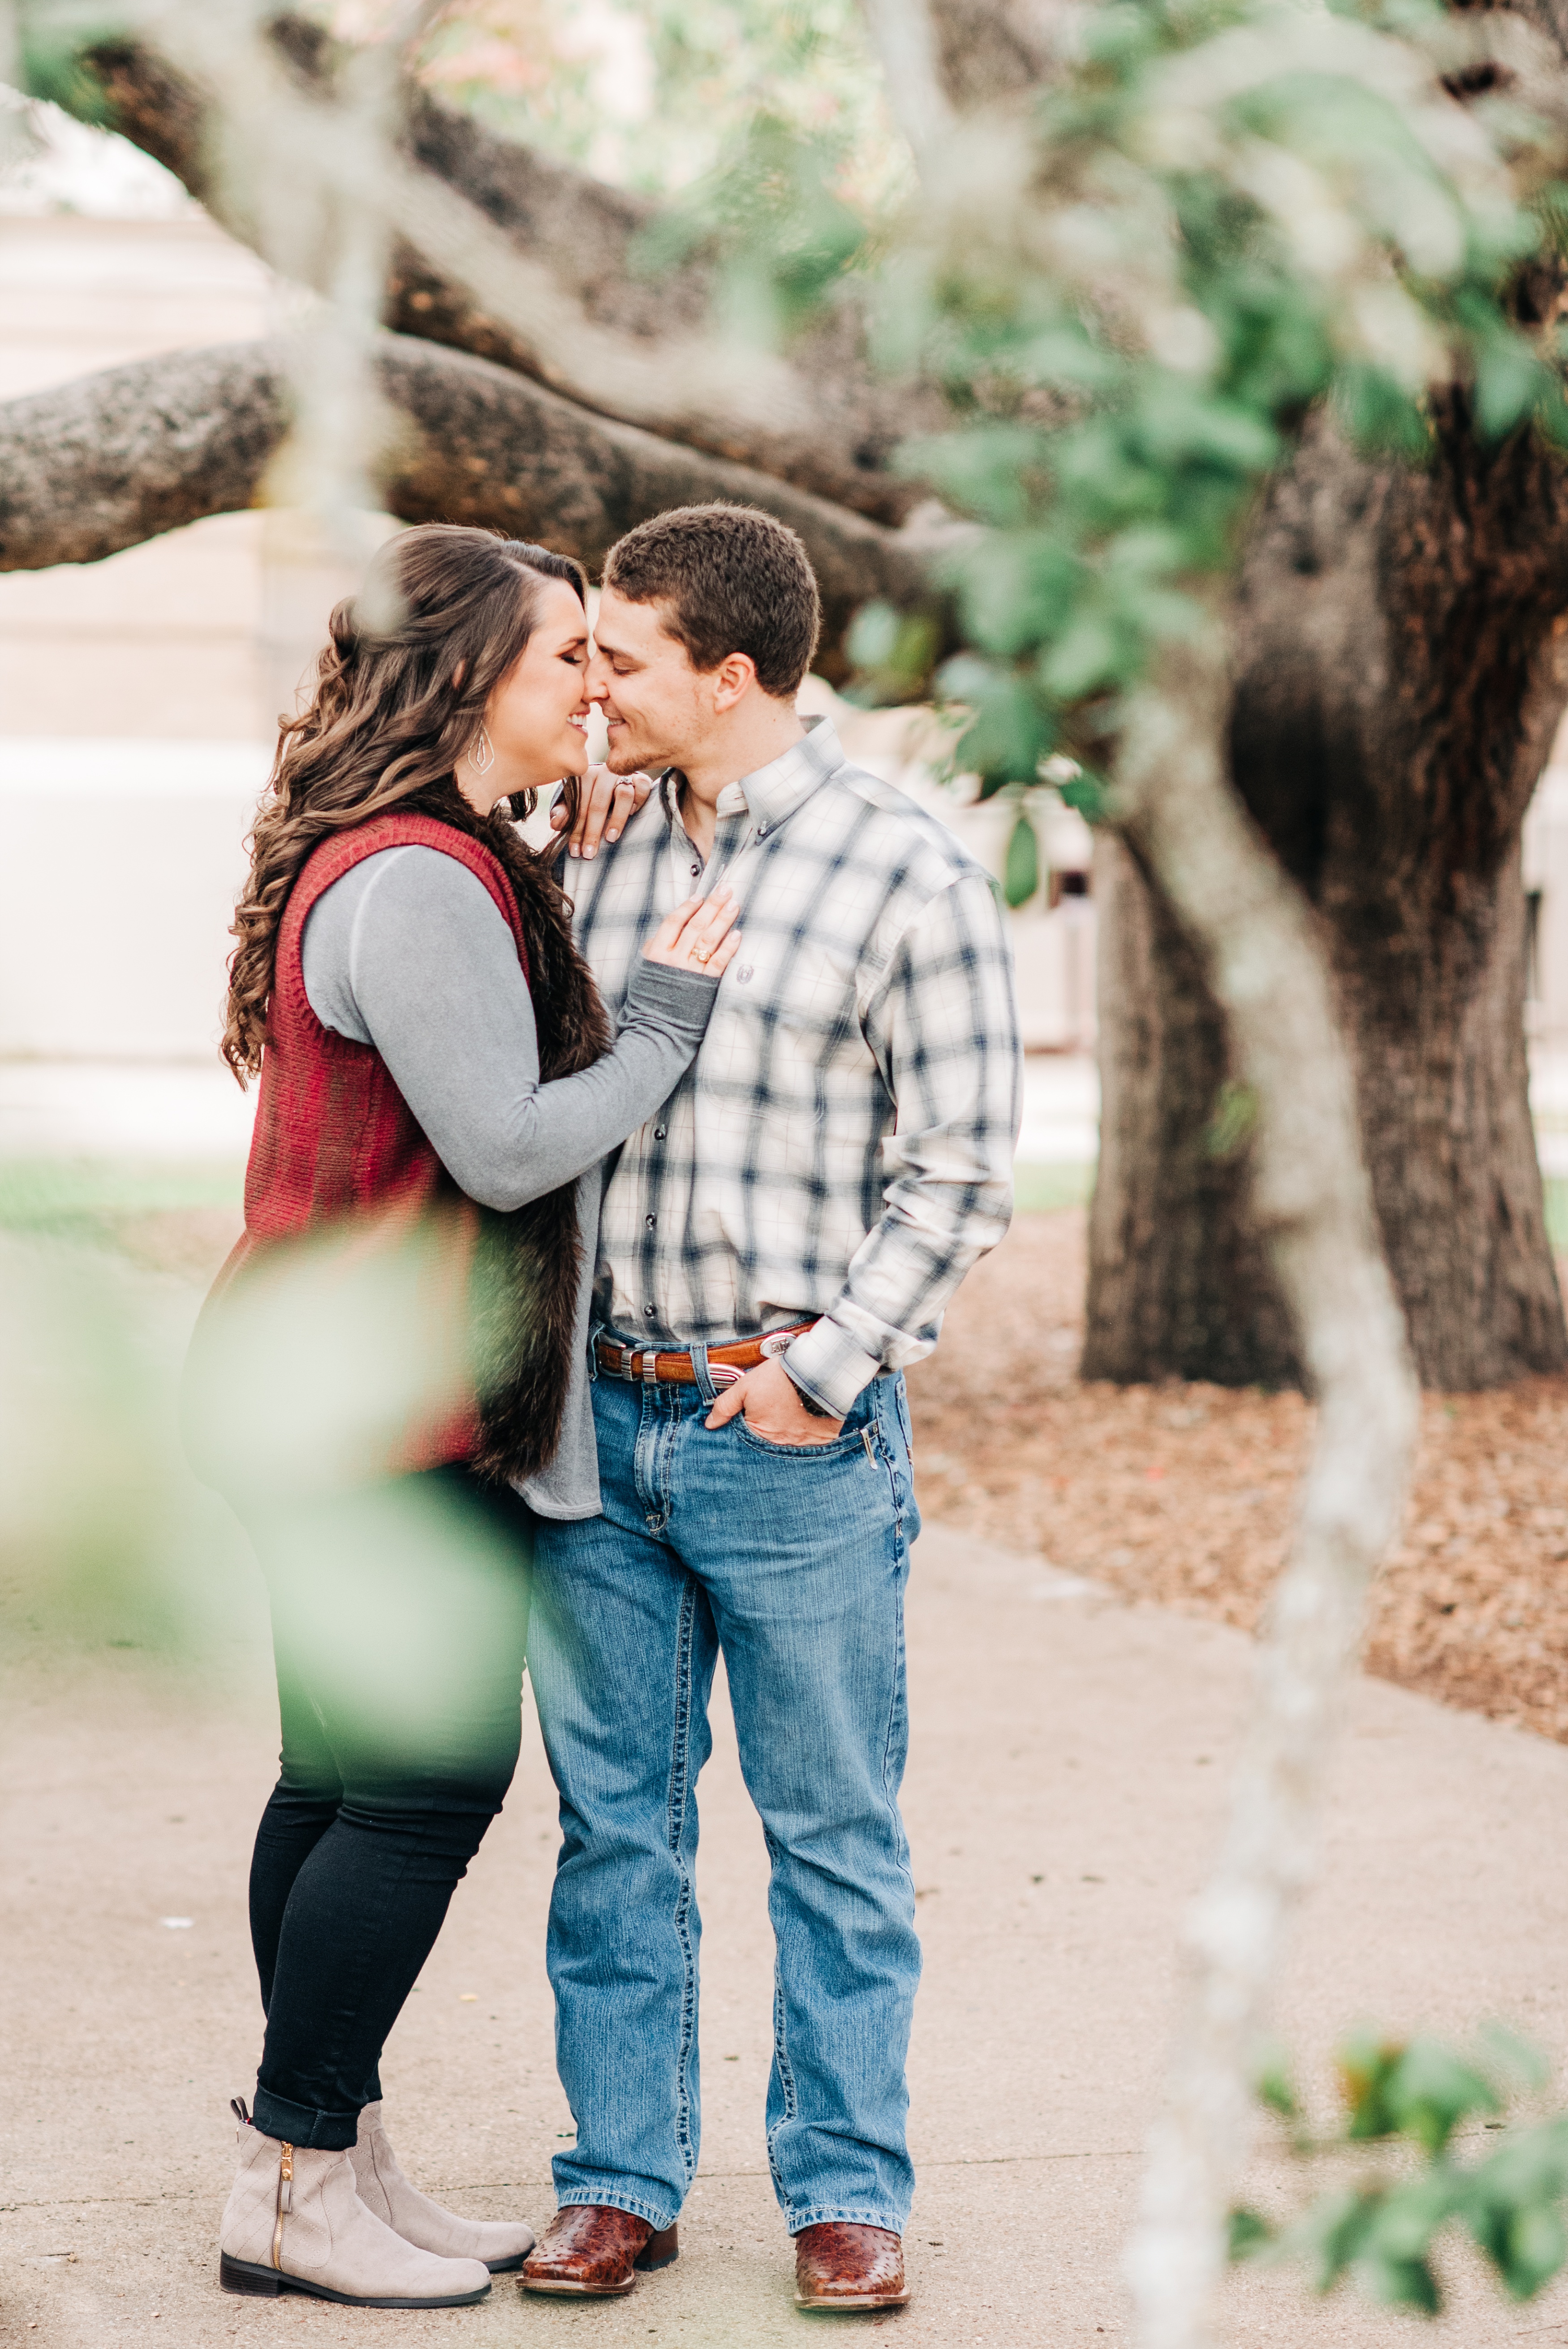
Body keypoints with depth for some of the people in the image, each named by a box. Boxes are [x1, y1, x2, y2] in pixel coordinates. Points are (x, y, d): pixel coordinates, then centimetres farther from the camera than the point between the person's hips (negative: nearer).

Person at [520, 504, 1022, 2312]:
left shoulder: (909, 875, -7)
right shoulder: (596, 853, 7)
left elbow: (957, 1173, -6)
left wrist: (829, 1367, -12)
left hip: (795, 1433, -4)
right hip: (600, 1416, 4)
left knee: (834, 1836, 5)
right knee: (613, 1823, 10)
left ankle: (845, 2193, 16)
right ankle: (622, 2178, 20)